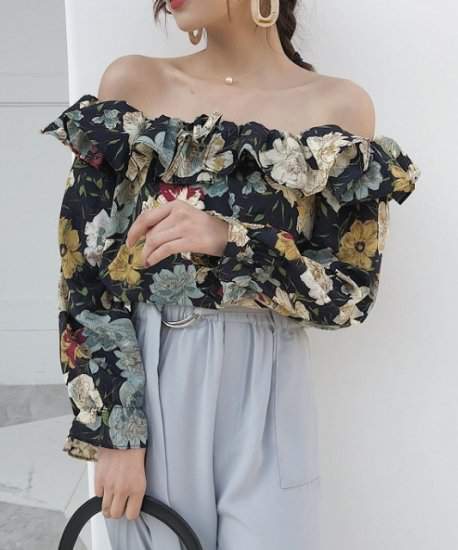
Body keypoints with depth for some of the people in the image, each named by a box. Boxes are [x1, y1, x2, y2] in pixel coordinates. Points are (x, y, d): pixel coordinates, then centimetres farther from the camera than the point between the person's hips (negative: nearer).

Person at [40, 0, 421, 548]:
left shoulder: (340, 106, -3)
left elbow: (352, 292, -4)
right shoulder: (131, 83, 0)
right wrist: (114, 428, -9)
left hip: (263, 393, -1)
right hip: (144, 383, 1)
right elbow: (87, 269, -3)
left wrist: (230, 241, -20)